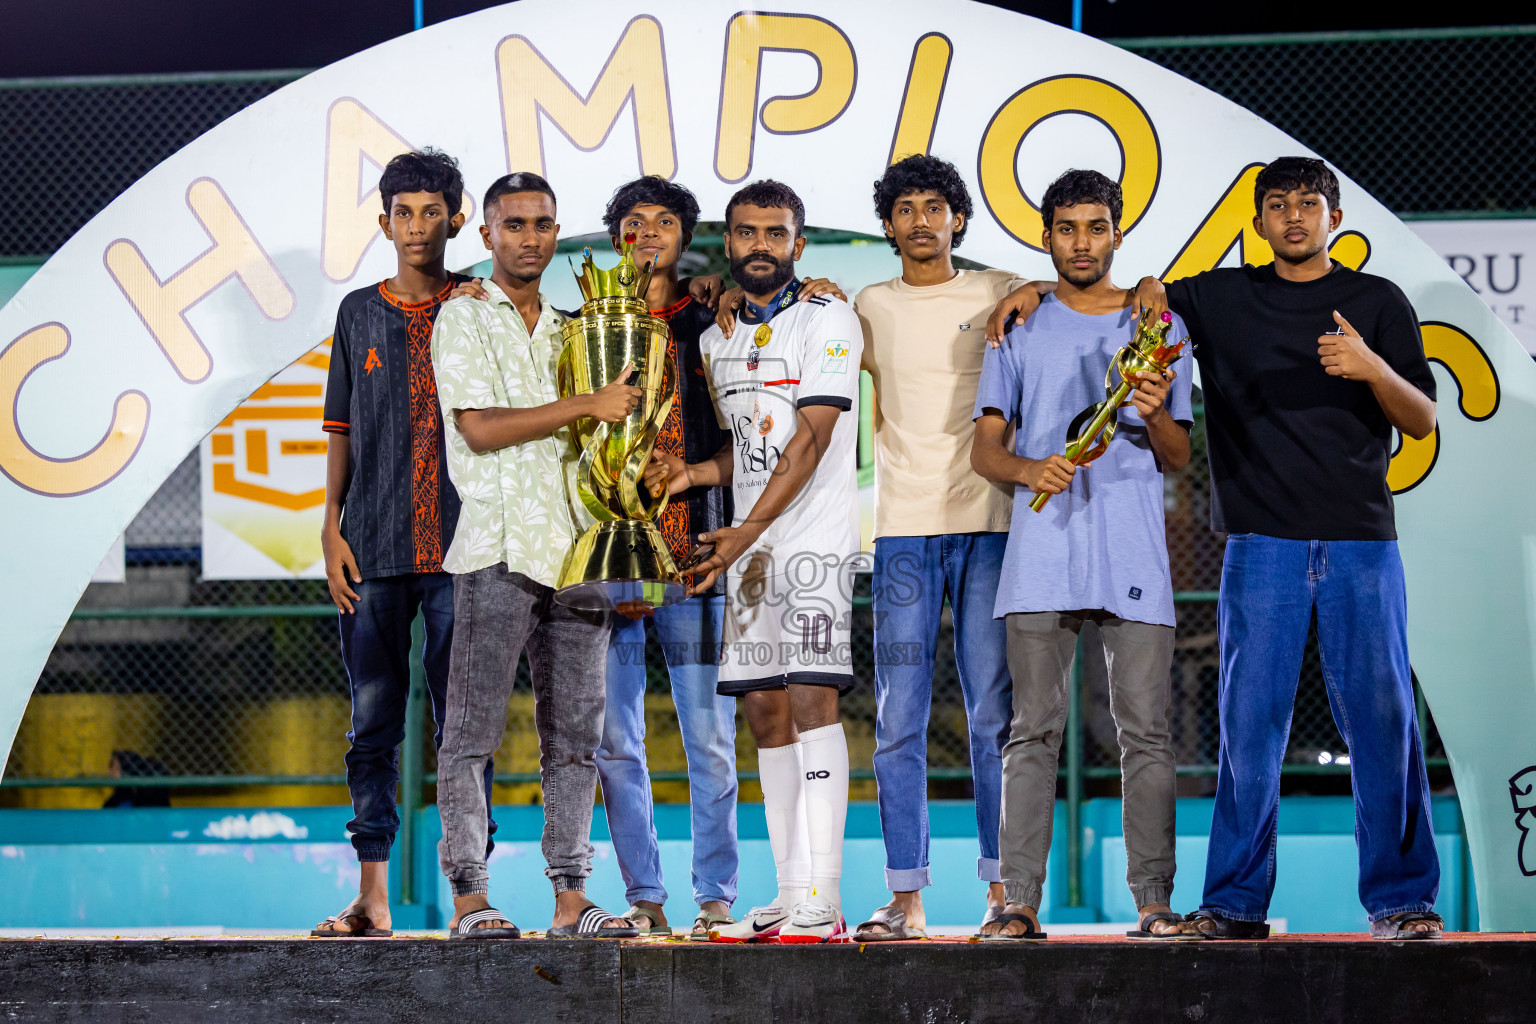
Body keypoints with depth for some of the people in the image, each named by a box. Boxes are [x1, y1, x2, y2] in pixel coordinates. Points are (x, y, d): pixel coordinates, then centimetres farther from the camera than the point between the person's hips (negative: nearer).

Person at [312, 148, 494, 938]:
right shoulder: (360, 313, 11)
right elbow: (341, 431, 13)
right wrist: (332, 529, 3)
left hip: (460, 546, -2)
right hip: (373, 547, 2)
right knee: (372, 719, 2)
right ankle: (372, 897, 6)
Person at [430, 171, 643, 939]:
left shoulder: (568, 330, 21)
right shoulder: (463, 320, 3)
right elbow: (479, 426, -10)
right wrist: (587, 406, -10)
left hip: (574, 548, 6)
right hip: (499, 549, -6)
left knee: (576, 733, 4)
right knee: (474, 729, -5)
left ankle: (570, 898, 7)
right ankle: (469, 897, -3)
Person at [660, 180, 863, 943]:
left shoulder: (828, 321, -6)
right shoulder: (716, 340, 17)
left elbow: (810, 440, -13)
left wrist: (745, 532, -20)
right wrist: (696, 473, 1)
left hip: (814, 541, -7)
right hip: (749, 547, 7)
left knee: (811, 700, -15)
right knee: (765, 710, 5)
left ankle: (820, 902, -19)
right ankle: (791, 899, 8)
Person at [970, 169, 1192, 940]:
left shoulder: (1159, 327, 13)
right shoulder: (1020, 330, 14)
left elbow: (1180, 457, 12)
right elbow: (985, 447, 10)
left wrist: (1156, 417, -10)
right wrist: (1028, 468, -12)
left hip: (1134, 551, 0)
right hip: (1042, 551, 0)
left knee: (1145, 730, -3)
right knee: (1033, 731, -2)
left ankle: (1154, 902, -1)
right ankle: (1019, 903, -2)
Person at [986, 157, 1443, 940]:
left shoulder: (1377, 303, 9)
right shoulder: (1223, 299, 11)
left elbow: (1422, 421, 4)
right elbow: (1142, 300, 24)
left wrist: (1372, 369, -15)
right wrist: (1038, 289, 7)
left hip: (1360, 543, 0)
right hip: (1262, 544, 1)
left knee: (1381, 718, -4)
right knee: (1249, 722, -3)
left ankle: (1401, 897, 3)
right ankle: (1234, 903, 2)